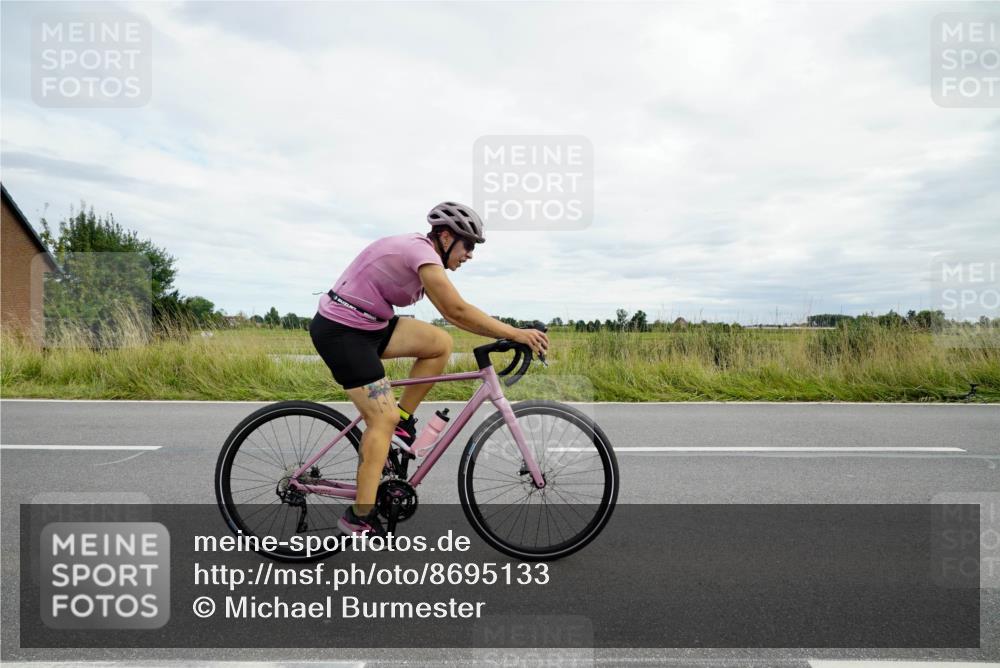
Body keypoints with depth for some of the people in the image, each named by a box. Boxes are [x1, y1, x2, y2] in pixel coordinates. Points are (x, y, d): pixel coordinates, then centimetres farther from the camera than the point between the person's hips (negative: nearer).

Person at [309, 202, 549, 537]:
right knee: (383, 418, -10)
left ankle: (402, 421, 8)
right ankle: (360, 517, -2)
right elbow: (458, 311, -27)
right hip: (341, 332, -9)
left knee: (441, 343, -2)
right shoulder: (422, 252, -19)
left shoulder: (418, 251, 11)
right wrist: (515, 334, -22)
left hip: (366, 326, 9)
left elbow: (451, 312, 14)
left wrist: (507, 334, 11)